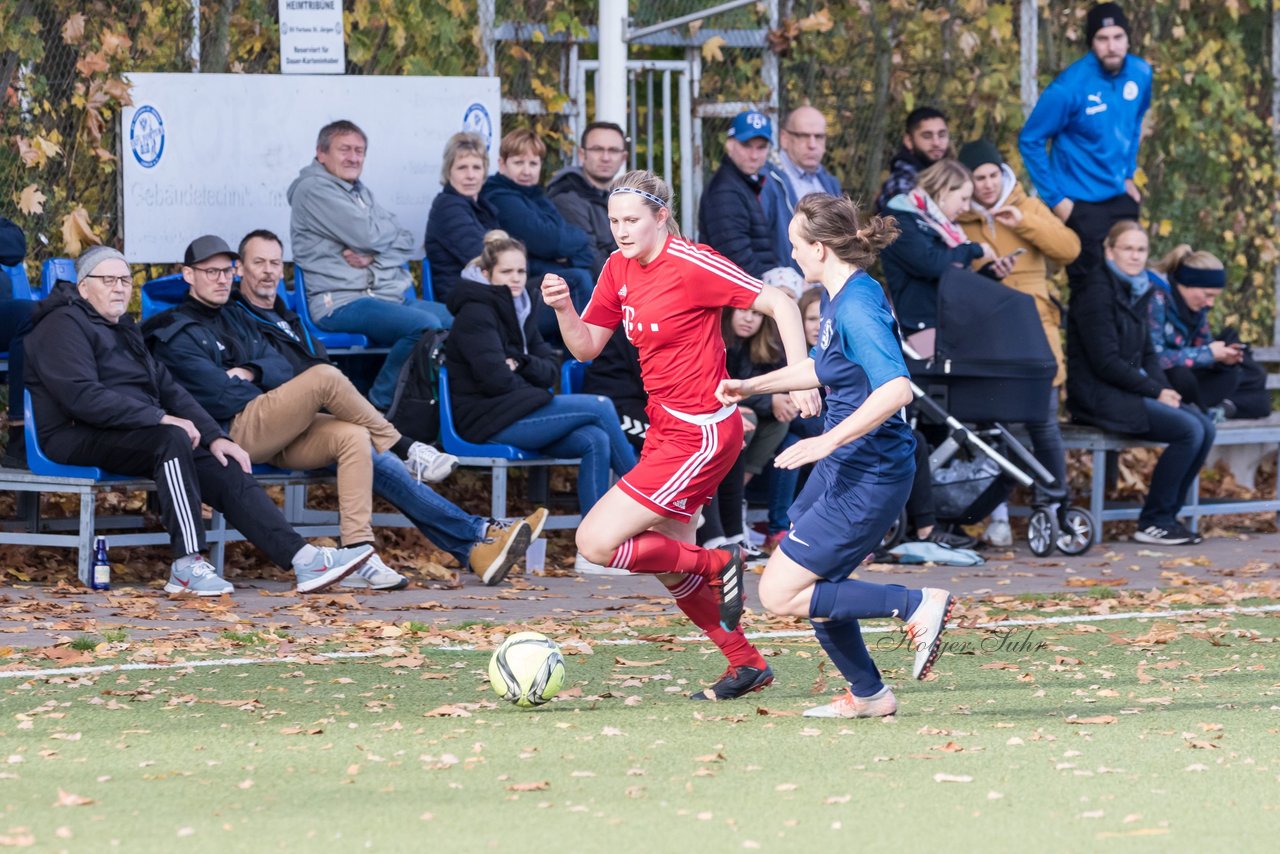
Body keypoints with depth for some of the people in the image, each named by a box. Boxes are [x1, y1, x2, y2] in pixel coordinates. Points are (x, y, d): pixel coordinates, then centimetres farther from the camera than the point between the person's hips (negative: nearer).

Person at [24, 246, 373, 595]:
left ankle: (302, 558, -17)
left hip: (135, 433, 9)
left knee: (224, 470, -9)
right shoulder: (64, 325, -5)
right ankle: (187, 566, -35)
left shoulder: (123, 330, 25)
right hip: (79, 438, -9)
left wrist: (214, 436, 6)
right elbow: (82, 397, -20)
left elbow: (168, 388, 21)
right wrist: (160, 418, -22)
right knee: (172, 438, -33)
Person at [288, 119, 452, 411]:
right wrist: (390, 228, 9)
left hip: (392, 297, 9)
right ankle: (379, 405, -19)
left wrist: (374, 257, -8)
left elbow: (405, 243, 14)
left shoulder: (360, 192, 23)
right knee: (425, 326, -31)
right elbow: (366, 234, -15)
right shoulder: (313, 189, -4)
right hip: (342, 302, -9)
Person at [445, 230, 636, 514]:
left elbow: (551, 370, 12)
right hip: (488, 421, -8)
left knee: (595, 440, -17)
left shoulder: (520, 310, 17)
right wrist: (526, 379, -1)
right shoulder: (477, 313, -10)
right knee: (600, 407, -14)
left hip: (517, 412, 8)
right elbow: (495, 379, -19)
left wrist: (521, 363, -9)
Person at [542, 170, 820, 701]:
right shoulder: (619, 269, 6)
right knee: (672, 571, 15)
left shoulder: (691, 264, -17)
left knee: (596, 543, -13)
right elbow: (586, 347, 11)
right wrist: (562, 308, -9)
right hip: (664, 427, 9)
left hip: (700, 434, -9)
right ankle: (747, 665, 30)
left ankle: (718, 565, 4)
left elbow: (779, 303, -15)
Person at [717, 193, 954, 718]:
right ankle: (867, 694, 29)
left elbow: (895, 389, -34)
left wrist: (827, 442, -32)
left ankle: (918, 606, -8)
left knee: (779, 595, -7)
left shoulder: (857, 307, -22)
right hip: (843, 468, 10)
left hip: (868, 477, -10)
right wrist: (751, 386, 29)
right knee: (812, 585, 18)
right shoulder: (840, 299, 9)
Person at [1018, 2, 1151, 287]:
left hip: (1121, 198, 5)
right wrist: (1055, 199, -13)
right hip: (1081, 203, -5)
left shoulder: (1140, 74, -5)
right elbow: (1030, 141, -13)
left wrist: (1128, 175, 13)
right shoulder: (1069, 87, -21)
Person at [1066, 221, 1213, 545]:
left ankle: (1167, 516, -2)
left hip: (1127, 392, 9)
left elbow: (1147, 354, 19)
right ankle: (1153, 522, -13)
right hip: (1098, 397, -9)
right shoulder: (1096, 291, -11)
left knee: (1205, 427, -8)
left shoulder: (1137, 292, 16)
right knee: (1189, 430, -21)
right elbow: (1105, 363, -16)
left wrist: (1164, 389, -2)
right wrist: (1156, 391, -13)